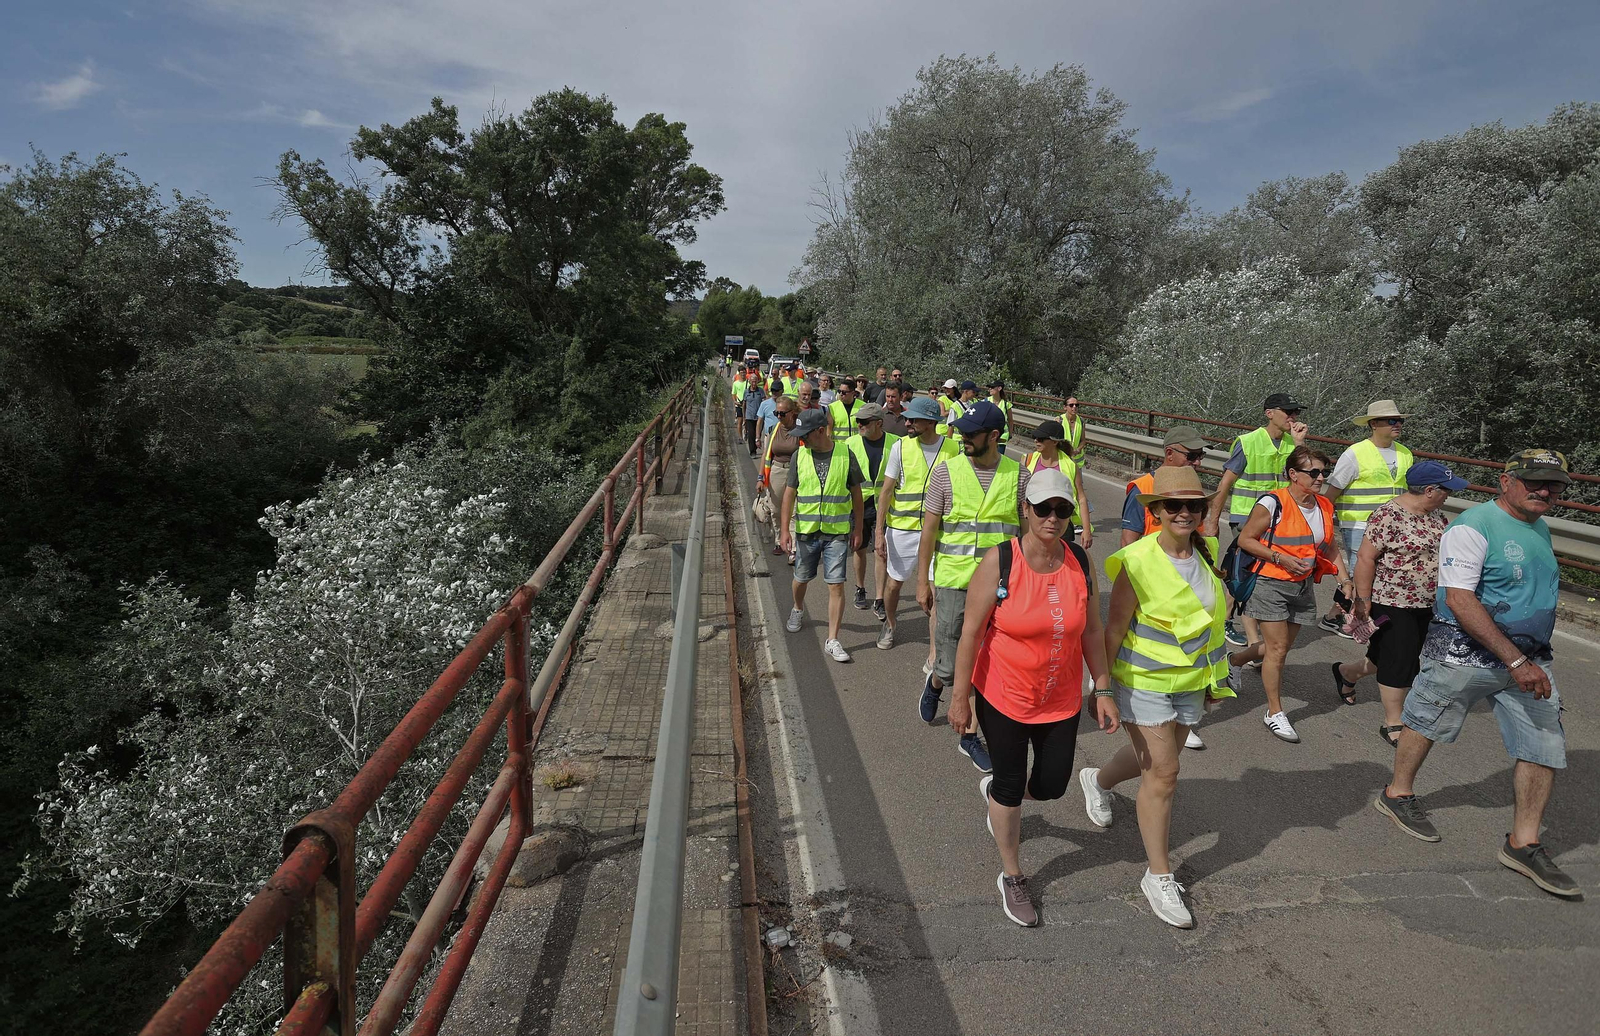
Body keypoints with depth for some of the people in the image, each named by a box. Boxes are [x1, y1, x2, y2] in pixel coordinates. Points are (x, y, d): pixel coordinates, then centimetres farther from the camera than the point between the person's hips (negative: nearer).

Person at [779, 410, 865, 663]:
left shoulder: (845, 455, -6)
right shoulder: (799, 456, -3)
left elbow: (856, 494, 2)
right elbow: (790, 493, 3)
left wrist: (857, 529, 4)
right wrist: (785, 530, -1)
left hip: (837, 532, -2)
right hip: (806, 530, 2)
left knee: (836, 585, -4)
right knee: (802, 578, 17)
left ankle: (832, 640, 3)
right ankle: (798, 609, 49)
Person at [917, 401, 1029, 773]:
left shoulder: (1019, 475, 1)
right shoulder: (946, 471, -3)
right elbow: (929, 528, 0)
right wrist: (923, 580, -1)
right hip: (953, 581, -1)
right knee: (950, 665, 5)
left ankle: (970, 735, 23)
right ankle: (935, 683, 41)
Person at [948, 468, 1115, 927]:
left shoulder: (1080, 562, -5)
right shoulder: (999, 561, -18)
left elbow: (1091, 631, 5)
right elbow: (971, 632, -13)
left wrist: (1102, 689, 4)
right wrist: (961, 695, -11)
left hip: (1061, 700, 4)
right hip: (1003, 697, -4)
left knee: (1051, 785, 14)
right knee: (1010, 787, 10)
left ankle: (995, 789, 48)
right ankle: (1012, 877, 33)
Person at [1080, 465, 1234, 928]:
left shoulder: (1206, 553, -2)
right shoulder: (1138, 561, -21)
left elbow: (1211, 619, 11)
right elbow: (1114, 629, -16)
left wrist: (1215, 677, 16)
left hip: (1190, 681, 7)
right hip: (1143, 681, -6)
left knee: (1156, 759, 21)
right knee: (1162, 773, -2)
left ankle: (1097, 779, 52)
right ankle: (1159, 876, 14)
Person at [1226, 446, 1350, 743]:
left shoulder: (1324, 506, 5)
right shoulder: (1273, 504, -15)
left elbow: (1329, 548, 17)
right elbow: (1245, 539, -12)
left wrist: (1344, 579, 7)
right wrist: (1281, 559, -20)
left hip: (1303, 585, 7)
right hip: (1270, 584, -7)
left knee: (1281, 646, 13)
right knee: (1278, 648, -4)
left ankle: (1232, 660, 39)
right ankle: (1275, 712, 9)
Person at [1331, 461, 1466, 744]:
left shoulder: (1434, 515, 9)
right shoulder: (1389, 515, -18)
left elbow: (1442, 551, 21)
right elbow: (1365, 557, -18)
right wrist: (1363, 600, -18)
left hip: (1426, 605, 8)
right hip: (1393, 604, -8)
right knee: (1399, 663, -3)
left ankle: (1346, 672, 41)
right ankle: (1392, 724, 10)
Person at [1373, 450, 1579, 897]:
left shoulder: (1540, 530, 11)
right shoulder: (1473, 527, -18)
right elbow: (1459, 599, -25)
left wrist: (1530, 657, 21)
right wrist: (1515, 661, -27)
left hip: (1530, 658, 8)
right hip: (1465, 654, -7)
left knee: (1545, 747, 3)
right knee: (1427, 724, 10)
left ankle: (1523, 843, 16)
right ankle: (1397, 794, 33)